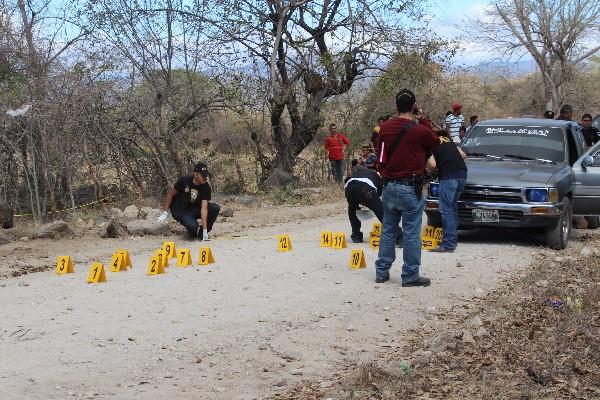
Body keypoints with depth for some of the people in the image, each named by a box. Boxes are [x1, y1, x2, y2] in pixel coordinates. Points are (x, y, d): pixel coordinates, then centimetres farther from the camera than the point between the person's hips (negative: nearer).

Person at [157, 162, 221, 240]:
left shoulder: (206, 187, -15)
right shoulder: (184, 181, -21)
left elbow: (204, 208, -21)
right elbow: (170, 194, -8)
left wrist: (205, 230, -28)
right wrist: (165, 213, -10)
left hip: (194, 209, 4)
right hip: (180, 210, -4)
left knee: (215, 208, -20)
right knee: (193, 226, -34)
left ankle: (202, 232, -2)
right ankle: (193, 232, 6)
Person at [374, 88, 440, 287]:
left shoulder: (385, 128, 2)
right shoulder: (420, 130, -14)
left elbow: (381, 157, 10)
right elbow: (435, 142, 7)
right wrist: (424, 120, 10)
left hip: (389, 187, 5)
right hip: (410, 188, -5)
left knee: (388, 230, 14)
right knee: (411, 233, 0)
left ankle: (382, 271, 19)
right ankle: (410, 276, 3)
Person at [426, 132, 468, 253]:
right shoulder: (448, 141, 28)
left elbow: (432, 165, -4)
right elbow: (463, 155, 26)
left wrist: (430, 169, 17)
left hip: (448, 176, -7)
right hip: (462, 174, 8)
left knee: (446, 209, -7)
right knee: (453, 206, 17)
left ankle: (448, 244, -11)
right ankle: (453, 239, 21)